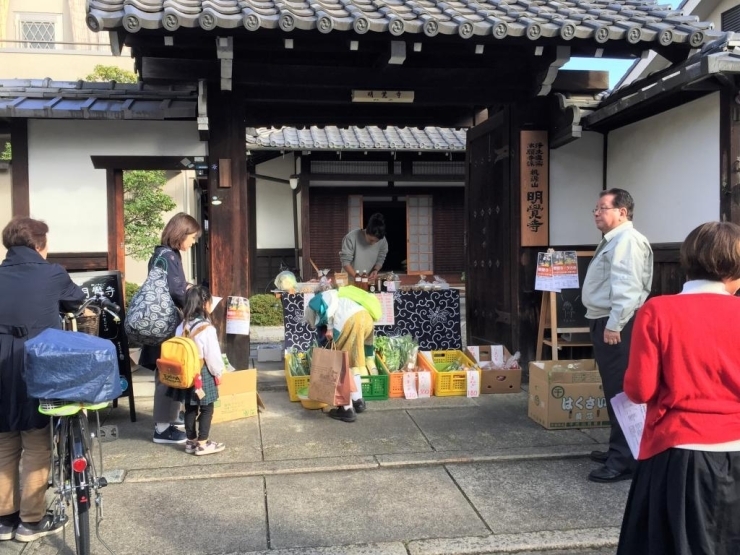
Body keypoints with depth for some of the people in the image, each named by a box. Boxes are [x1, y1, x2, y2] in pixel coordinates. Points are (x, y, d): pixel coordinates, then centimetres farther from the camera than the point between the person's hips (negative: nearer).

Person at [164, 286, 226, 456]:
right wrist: (218, 372, 0)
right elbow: (213, 356, -15)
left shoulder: (182, 327, 3)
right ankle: (203, 444, 7)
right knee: (206, 409, 4)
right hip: (203, 373, -7)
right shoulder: (207, 329, -18)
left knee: (190, 408, 15)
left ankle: (191, 441, 24)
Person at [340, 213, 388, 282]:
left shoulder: (383, 241, -7)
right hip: (350, 280, -2)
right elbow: (345, 262, -14)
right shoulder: (351, 238, -17)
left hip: (369, 281, 2)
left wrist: (375, 270, -13)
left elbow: (380, 260, 6)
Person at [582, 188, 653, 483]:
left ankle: (624, 461, -4)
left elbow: (626, 287, -23)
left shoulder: (627, 240, -14)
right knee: (613, 390, 17)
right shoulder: (611, 241, 20)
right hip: (604, 322, 11)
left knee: (621, 391, -8)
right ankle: (619, 450, 29)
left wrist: (614, 325, -26)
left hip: (617, 326, -11)